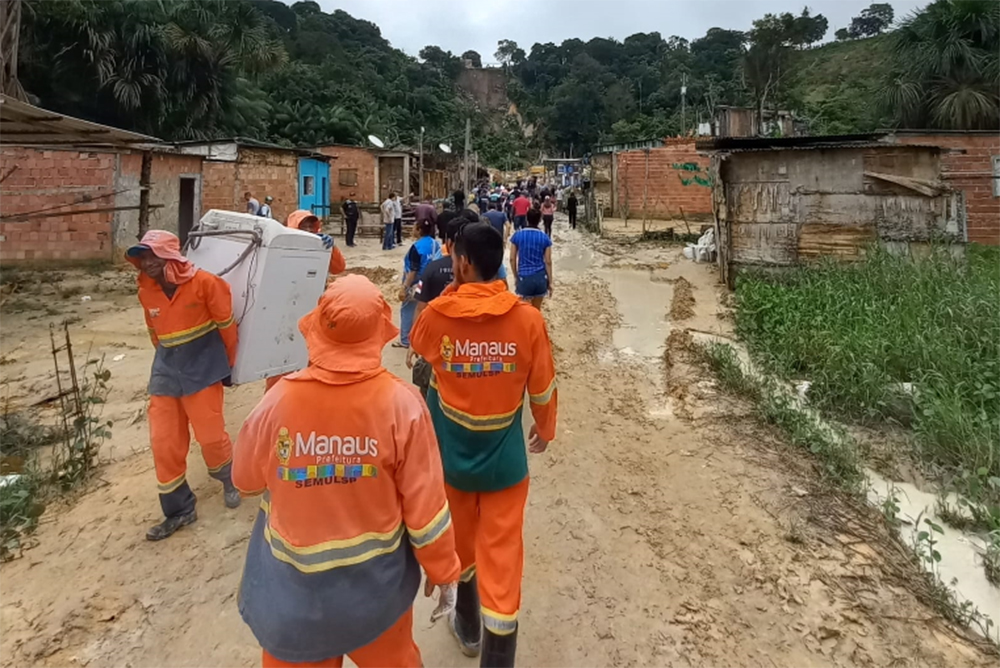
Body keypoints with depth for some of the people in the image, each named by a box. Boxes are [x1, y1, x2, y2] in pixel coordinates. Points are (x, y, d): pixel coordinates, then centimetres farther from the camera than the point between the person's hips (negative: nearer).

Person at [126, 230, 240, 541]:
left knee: (210, 435, -1)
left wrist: (228, 365, 2)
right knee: (163, 442, 2)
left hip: (204, 367, -5)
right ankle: (178, 510, 17)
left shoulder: (204, 282, -15)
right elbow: (155, 332, 16)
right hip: (166, 371, 5)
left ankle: (229, 480, 32)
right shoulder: (145, 291, 2)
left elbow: (226, 325, -6)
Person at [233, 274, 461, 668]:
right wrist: (443, 571, 0)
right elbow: (425, 503, -15)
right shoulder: (401, 403, -22)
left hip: (293, 587, 1)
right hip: (376, 582, -1)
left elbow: (245, 481, -1)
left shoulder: (280, 400, -18)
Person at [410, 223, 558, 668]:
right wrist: (545, 430, 16)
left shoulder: (436, 315, -15)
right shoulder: (527, 319, -15)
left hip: (451, 456, 2)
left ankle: (468, 626, 46)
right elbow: (542, 389, -3)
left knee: (460, 542, 24)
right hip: (504, 459, -1)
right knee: (501, 557, 8)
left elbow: (417, 345, 10)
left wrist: (450, 293, 7)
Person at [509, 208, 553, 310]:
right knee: (537, 309, 15)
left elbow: (512, 259, -1)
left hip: (524, 277, -2)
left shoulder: (517, 235, -3)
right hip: (540, 277, 2)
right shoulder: (545, 237, -1)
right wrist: (550, 282, 7)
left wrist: (516, 276, 12)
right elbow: (548, 262, -1)